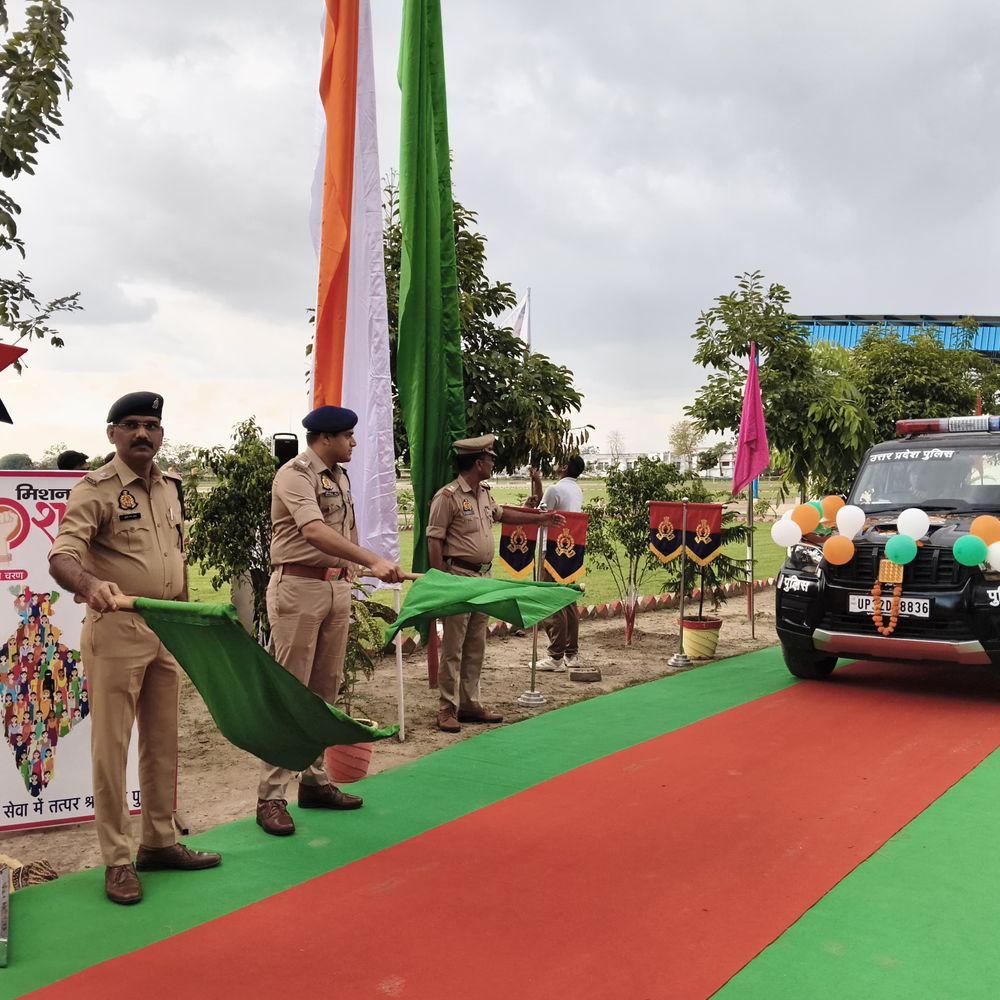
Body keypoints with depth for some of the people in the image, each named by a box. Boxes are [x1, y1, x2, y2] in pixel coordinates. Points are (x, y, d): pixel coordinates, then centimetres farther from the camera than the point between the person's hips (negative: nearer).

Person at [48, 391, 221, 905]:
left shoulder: (170, 488, 11)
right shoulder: (95, 490, -10)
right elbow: (61, 556, -23)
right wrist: (90, 583, -44)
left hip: (167, 631, 7)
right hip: (115, 631, -7)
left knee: (162, 743, 14)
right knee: (112, 746, 0)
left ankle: (159, 842, 27)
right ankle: (116, 860, 10)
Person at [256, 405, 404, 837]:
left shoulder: (340, 476, 14)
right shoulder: (295, 474, -14)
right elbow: (314, 531, -29)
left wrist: (350, 574, 8)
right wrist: (374, 562, -38)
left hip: (337, 587, 8)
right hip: (299, 587, -8)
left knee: (324, 691, 12)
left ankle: (315, 781, 22)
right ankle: (271, 797, -1)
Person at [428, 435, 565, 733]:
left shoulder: (484, 494, 13)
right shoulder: (448, 496, -13)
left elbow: (502, 513, 33)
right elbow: (434, 541, -13)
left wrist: (542, 518, 36)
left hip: (483, 577, 9)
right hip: (459, 576, -8)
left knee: (475, 647, 13)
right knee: (453, 648, -4)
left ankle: (470, 704, 22)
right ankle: (447, 710, 3)